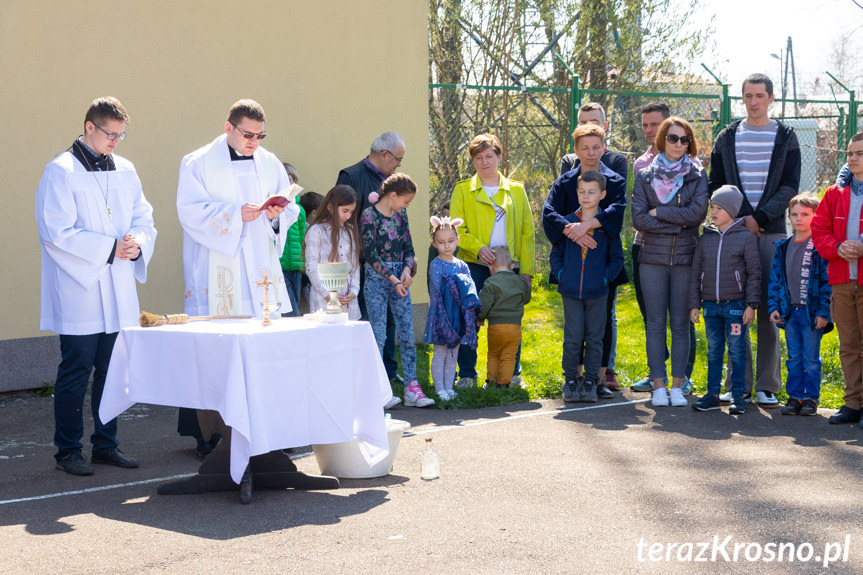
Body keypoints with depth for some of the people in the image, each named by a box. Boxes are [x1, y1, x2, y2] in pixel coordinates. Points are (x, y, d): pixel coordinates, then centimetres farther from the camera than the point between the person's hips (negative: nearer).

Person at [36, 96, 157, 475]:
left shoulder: (125, 170, 13)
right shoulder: (61, 172, -7)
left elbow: (143, 217, 16)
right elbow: (56, 232, -14)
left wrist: (138, 241, -7)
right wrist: (110, 248, -16)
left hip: (118, 292, 6)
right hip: (79, 292, -6)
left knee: (112, 372, 10)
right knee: (76, 371, -2)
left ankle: (106, 445, 20)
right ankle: (68, 451, 7)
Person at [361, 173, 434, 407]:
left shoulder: (400, 215, 9)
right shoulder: (370, 215, -9)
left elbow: (408, 247, 12)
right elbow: (371, 254, -14)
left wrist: (407, 270, -7)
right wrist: (393, 279, -18)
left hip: (399, 279, 6)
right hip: (376, 280, -6)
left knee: (408, 333, 1)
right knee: (378, 335, -3)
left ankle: (412, 388, 2)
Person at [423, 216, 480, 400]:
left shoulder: (462, 265, 9)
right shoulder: (435, 265, -6)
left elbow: (470, 290, 6)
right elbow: (438, 286, -19)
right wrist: (458, 283, -16)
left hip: (458, 316, 5)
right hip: (441, 315, -5)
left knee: (453, 354, 9)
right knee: (440, 354, -1)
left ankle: (449, 388, 17)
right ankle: (440, 389, 5)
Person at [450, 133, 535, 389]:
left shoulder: (516, 190, 14)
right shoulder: (463, 190, 10)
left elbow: (527, 233, 11)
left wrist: (526, 270, 1)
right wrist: (477, 247, -16)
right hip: (474, 265, -1)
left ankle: (512, 374, 15)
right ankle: (467, 375, 6)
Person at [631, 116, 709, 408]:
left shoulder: (697, 176, 6)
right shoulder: (645, 176, 6)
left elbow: (698, 212, -10)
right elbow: (638, 219, -4)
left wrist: (658, 212, -8)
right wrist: (678, 222, -8)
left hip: (685, 258, 0)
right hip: (652, 258, 0)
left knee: (680, 324, 1)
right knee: (655, 324, 1)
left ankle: (677, 386, 7)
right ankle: (658, 386, 6)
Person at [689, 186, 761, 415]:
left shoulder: (745, 237, -3)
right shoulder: (705, 239, 9)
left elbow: (754, 273, -3)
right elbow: (696, 273, 12)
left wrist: (751, 304, -8)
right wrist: (694, 304, 8)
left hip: (736, 304, -4)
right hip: (711, 305, 4)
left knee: (737, 351, 0)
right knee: (714, 351, 9)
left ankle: (738, 396, 7)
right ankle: (713, 395, 15)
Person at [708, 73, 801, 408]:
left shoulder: (785, 137, 8)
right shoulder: (727, 138, 12)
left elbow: (790, 187, 0)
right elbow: (715, 186, 10)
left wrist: (760, 217, -11)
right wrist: (739, 220, -5)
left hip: (772, 233, -1)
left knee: (769, 310, -2)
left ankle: (767, 386, 3)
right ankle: (739, 384, 6)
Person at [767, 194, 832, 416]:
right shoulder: (783, 247, 9)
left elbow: (827, 281, -9)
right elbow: (775, 279, 14)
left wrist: (823, 312, -14)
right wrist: (773, 306, 4)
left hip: (812, 312, -5)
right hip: (790, 312, 5)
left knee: (811, 358, 2)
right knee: (794, 357, 10)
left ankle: (811, 398, 10)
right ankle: (795, 396, 17)